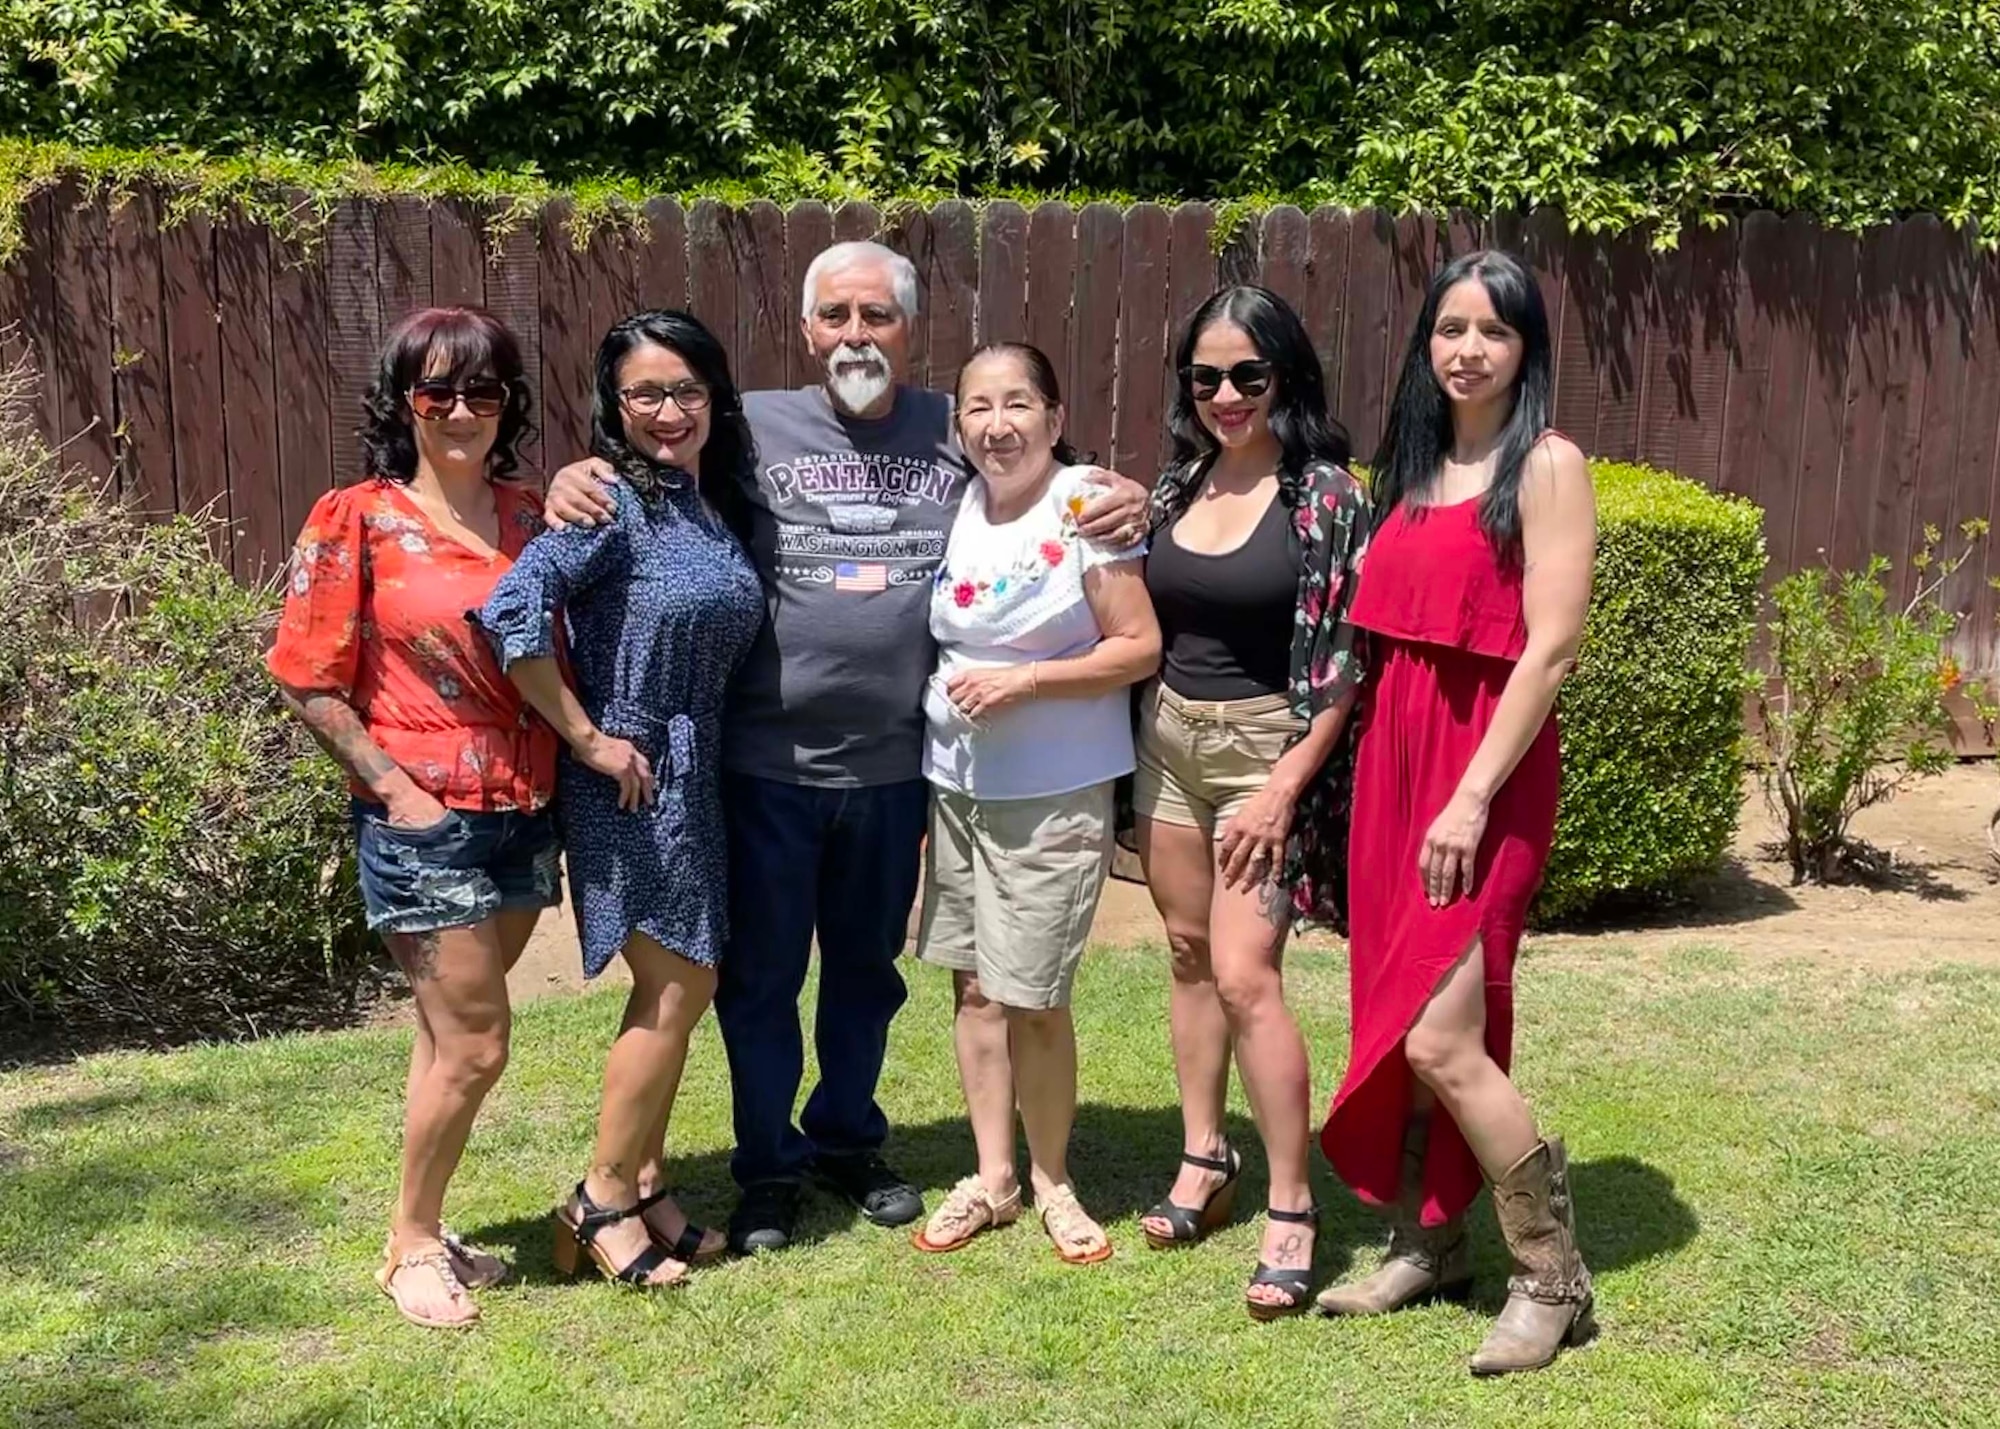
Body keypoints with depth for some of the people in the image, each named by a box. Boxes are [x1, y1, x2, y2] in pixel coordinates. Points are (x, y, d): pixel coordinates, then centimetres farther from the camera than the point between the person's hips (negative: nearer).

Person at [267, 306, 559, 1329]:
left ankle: (422, 1231, 29)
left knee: (451, 1036, 14)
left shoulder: (528, 515, 7)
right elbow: (310, 682, -7)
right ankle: (412, 1246, 19)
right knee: (475, 1046, -2)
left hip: (525, 817, 5)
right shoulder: (355, 520, -8)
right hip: (426, 826, -5)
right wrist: (395, 787, -12)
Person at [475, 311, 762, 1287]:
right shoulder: (614, 501, -15)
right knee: (676, 990, -3)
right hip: (632, 778, -8)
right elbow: (513, 611, -27)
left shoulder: (715, 502, 9)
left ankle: (643, 1186, 26)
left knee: (684, 987, 13)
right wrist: (586, 739, -21)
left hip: (697, 776, 8)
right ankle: (602, 1202, 12)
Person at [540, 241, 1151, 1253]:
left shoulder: (961, 435, 3)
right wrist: (574, 483, -21)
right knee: (761, 974, 9)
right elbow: (637, 474, 1)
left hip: (894, 763, 2)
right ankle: (768, 1167, 28)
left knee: (867, 967, 19)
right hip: (767, 761, -2)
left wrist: (1125, 505, -7)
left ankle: (848, 1139, 39)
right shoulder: (754, 427, -4)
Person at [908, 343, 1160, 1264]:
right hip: (957, 782, 5)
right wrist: (960, 687, 1)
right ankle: (992, 1177, 24)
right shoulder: (960, 510, 6)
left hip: (1055, 793, -5)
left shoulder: (1085, 509, -10)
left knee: (1032, 1000, -2)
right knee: (974, 985, 10)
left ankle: (1052, 1181, 19)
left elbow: (1141, 649, -12)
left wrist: (1025, 680, -19)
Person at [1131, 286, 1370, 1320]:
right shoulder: (1177, 485, 7)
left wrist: (1284, 787, -16)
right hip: (1168, 738, 6)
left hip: (1266, 748, -6)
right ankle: (1203, 1158, 27)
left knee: (1245, 974, -10)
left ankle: (1291, 1211, 1)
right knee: (1189, 953, 12)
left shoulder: (1325, 496, -10)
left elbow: (1343, 660, -12)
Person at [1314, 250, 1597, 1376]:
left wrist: (1472, 797, -19)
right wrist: (1379, 769, 10)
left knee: (1440, 1042, -11)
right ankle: (1429, 1246, 27)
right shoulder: (1414, 464, 14)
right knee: (1393, 1027, 11)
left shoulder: (1547, 466, -8)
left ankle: (1555, 1278, 7)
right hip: (1392, 757, 7)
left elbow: (1551, 649, -15)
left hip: (1486, 772, -7)